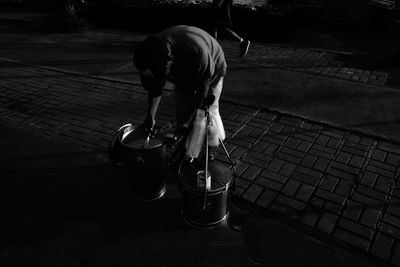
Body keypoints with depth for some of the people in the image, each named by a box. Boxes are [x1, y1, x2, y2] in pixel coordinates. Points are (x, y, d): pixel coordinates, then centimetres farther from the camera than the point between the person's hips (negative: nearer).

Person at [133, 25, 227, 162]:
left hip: (211, 72, -4)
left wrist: (187, 121, -27)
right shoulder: (151, 55, -29)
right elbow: (155, 89, -12)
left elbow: (202, 88, -31)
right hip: (183, 76, 4)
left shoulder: (196, 51, -46)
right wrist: (151, 115, -24)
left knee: (207, 112, -4)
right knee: (181, 113, 0)